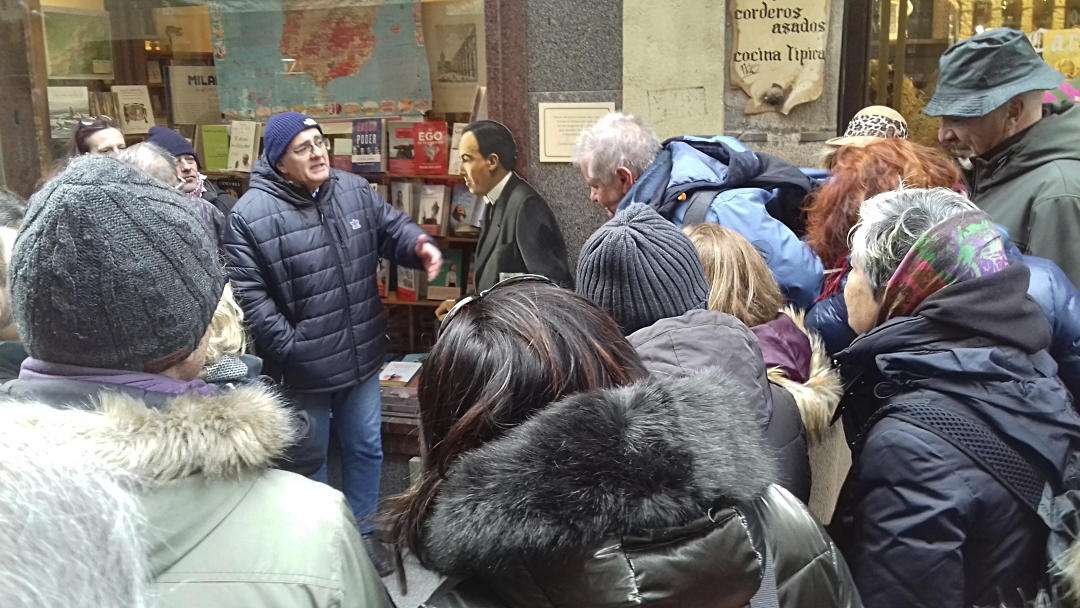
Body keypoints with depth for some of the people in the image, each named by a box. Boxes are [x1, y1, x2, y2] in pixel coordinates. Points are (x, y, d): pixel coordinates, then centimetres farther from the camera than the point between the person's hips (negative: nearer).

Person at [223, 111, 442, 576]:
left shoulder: (354, 191, -1)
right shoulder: (250, 215, -16)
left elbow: (392, 230, 10)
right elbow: (248, 296, -17)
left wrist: (419, 244, -13)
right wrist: (291, 349, -21)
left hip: (361, 358, 5)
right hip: (302, 369, -4)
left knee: (366, 448, 20)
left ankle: (363, 531, 41)